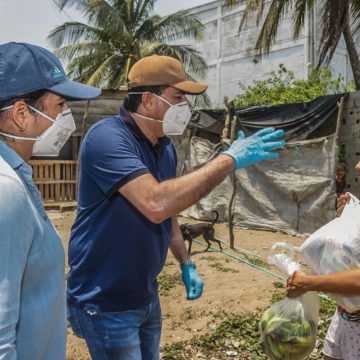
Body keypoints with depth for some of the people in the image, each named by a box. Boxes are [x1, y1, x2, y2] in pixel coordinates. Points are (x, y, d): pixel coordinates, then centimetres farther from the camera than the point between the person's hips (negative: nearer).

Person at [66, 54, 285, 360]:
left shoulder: (165, 147, 4)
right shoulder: (107, 137, -23)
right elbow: (156, 204, -37)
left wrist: (186, 264, 10)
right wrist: (230, 159, -31)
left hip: (146, 294, 8)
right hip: (105, 302, -8)